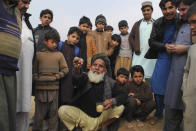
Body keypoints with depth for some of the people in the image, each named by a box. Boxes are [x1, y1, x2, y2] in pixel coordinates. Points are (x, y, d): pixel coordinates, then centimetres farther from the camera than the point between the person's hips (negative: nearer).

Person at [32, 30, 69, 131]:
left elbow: (65, 69, 4)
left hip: (54, 87, 0)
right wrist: (36, 78, -7)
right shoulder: (39, 54, 7)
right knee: (39, 112, 7)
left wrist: (56, 76, -8)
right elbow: (34, 69, 8)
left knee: (53, 112, 6)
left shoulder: (59, 55, 6)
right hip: (40, 87, 0)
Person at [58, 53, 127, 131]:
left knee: (120, 107, -14)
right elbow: (77, 80, -27)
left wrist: (113, 101, -21)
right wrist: (77, 69, -50)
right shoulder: (84, 77, -5)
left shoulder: (110, 82, 2)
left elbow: (123, 95, 1)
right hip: (82, 114, -2)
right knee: (62, 110, -22)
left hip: (101, 116, 2)